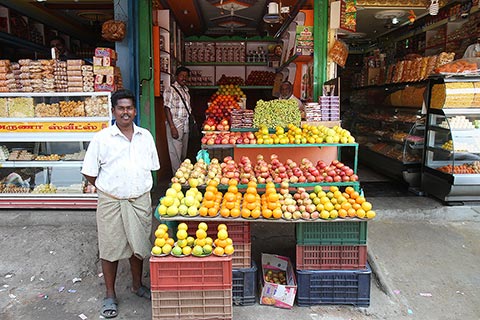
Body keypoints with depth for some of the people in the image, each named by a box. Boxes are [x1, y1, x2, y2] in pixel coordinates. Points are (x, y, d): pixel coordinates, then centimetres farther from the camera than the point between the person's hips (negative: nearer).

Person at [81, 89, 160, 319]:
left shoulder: (146, 136, 4)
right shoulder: (102, 138, -6)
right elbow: (89, 172, -2)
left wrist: (139, 186, 9)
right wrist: (107, 189, 2)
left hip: (140, 201, 3)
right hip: (111, 203, -3)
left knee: (139, 245, 15)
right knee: (110, 248, 8)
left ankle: (137, 285, 37)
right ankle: (110, 295, 26)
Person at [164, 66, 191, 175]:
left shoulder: (186, 90, 17)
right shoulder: (170, 90, -7)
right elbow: (167, 109, -13)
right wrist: (172, 127, -19)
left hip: (185, 125, 8)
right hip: (175, 125, -8)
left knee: (184, 153, 14)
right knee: (176, 153, -4)